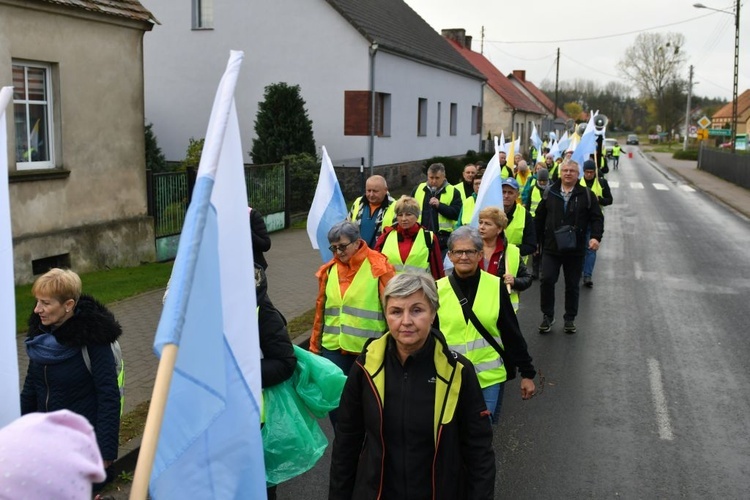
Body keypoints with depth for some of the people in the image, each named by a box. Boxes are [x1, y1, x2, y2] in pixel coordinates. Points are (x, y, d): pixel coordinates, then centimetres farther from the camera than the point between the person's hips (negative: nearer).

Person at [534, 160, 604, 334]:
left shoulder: (586, 195, 0)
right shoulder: (550, 193, 4)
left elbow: (597, 218, -1)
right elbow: (539, 218, 10)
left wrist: (596, 236, -17)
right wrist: (536, 240, 10)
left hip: (575, 249, 0)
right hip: (551, 248, 1)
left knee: (572, 285, 9)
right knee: (547, 280, -6)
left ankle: (570, 319, 24)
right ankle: (547, 316, 12)